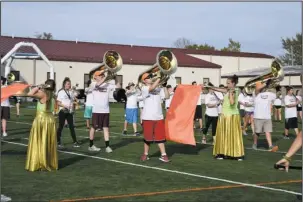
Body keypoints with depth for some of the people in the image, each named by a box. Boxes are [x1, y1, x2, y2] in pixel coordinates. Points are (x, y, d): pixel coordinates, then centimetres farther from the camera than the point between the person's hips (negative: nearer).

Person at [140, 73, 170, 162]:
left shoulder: (158, 88, 10)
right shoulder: (144, 88, -5)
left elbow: (167, 96, 5)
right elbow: (152, 87, -24)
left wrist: (164, 85, 0)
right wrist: (160, 77, -19)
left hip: (159, 117, 4)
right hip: (148, 117, -4)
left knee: (160, 136, 3)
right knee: (148, 137, 5)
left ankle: (163, 155, 6)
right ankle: (145, 154, 21)